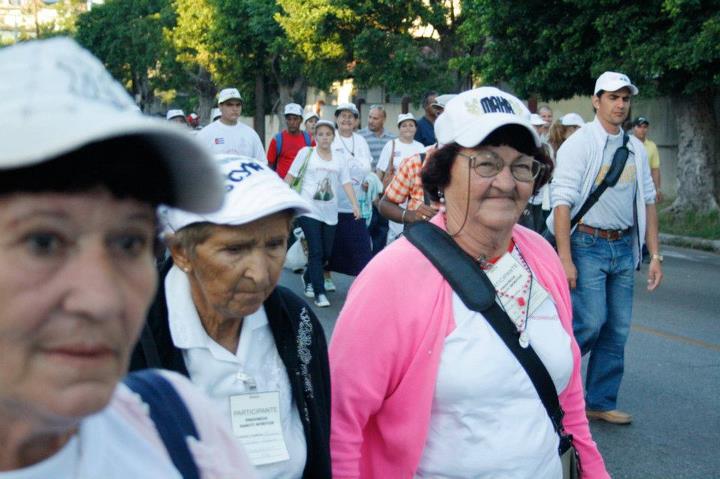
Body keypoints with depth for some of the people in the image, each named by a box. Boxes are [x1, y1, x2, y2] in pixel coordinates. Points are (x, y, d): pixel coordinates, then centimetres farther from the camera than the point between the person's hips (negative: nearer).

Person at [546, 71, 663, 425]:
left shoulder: (635, 148, 12)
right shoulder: (579, 144, -7)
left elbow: (647, 202, 15)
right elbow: (562, 201, -13)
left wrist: (655, 256, 9)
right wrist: (565, 259, -19)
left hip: (624, 247, 6)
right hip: (588, 245, -6)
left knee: (617, 330, 7)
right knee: (590, 323, -12)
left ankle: (601, 403, 19)